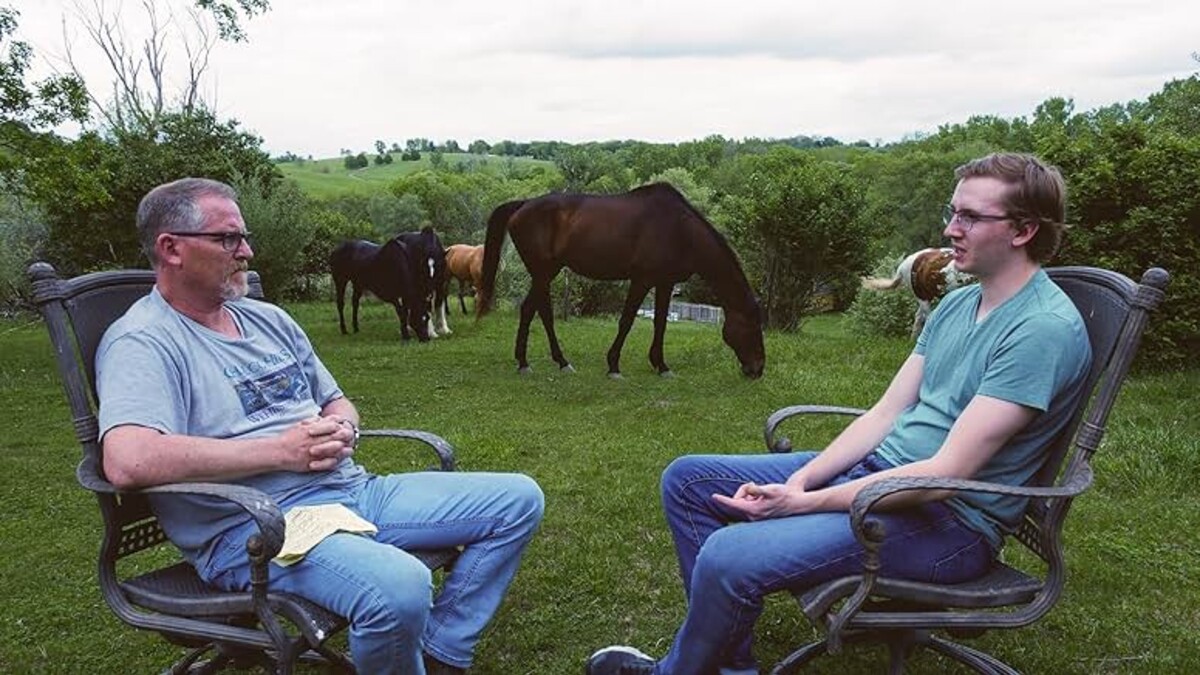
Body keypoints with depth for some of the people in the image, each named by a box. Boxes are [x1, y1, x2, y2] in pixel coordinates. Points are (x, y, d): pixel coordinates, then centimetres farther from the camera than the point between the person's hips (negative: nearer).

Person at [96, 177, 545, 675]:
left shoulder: (267, 318, 18)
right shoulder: (142, 342, -7)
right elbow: (127, 462, -25)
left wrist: (341, 429, -1)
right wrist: (281, 450, -18)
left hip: (351, 490, 8)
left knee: (518, 499, 3)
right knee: (399, 586, -38)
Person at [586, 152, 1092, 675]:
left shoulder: (1046, 329, -18)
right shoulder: (956, 304, 10)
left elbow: (949, 471, -23)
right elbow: (885, 414, 8)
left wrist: (806, 503, -22)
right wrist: (800, 480, -8)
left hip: (950, 521, -9)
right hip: (874, 469, 9)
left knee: (729, 556, -29)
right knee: (687, 479, 6)